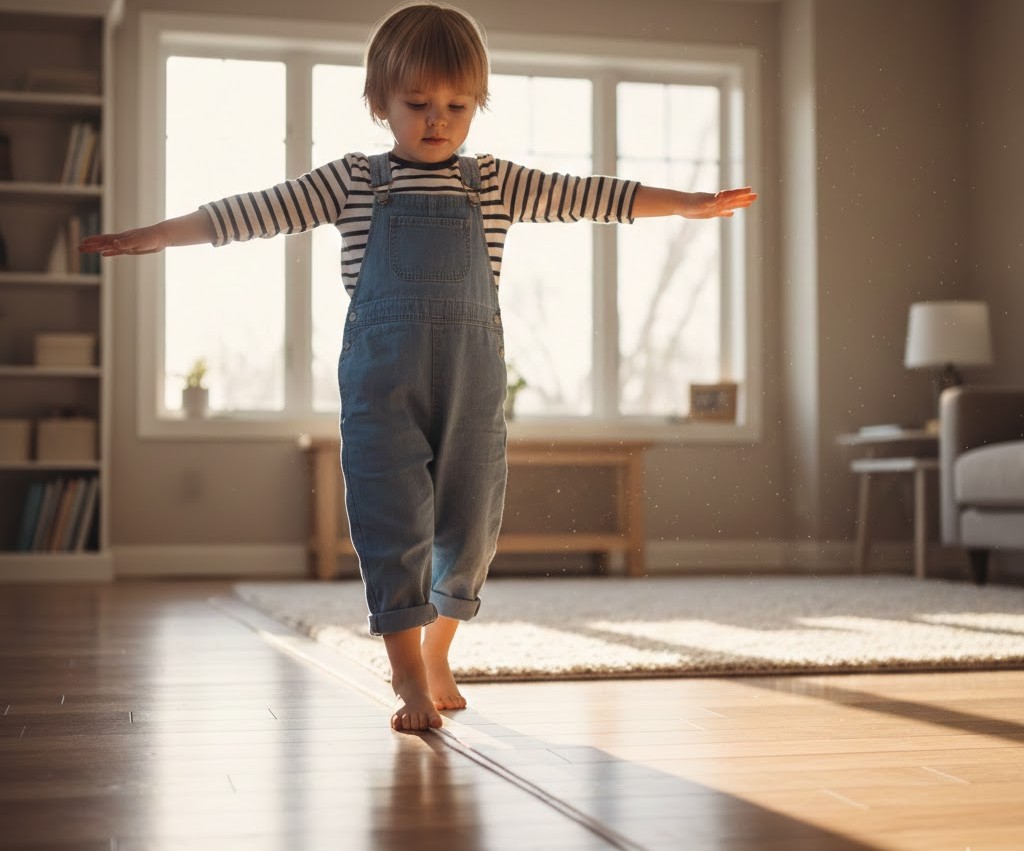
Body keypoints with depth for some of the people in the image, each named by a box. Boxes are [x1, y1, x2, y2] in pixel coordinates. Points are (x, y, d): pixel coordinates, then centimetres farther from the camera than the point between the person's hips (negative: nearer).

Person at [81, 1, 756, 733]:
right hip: (381, 383, -2)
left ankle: (435, 657, 29)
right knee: (393, 525, -7)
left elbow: (590, 198, 9)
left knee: (470, 523, 8)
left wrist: (690, 204, 6)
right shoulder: (350, 183, 5)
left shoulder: (495, 184, 9)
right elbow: (252, 212, 3)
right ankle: (410, 680, 1)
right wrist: (152, 237, 0)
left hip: (473, 381, 2)